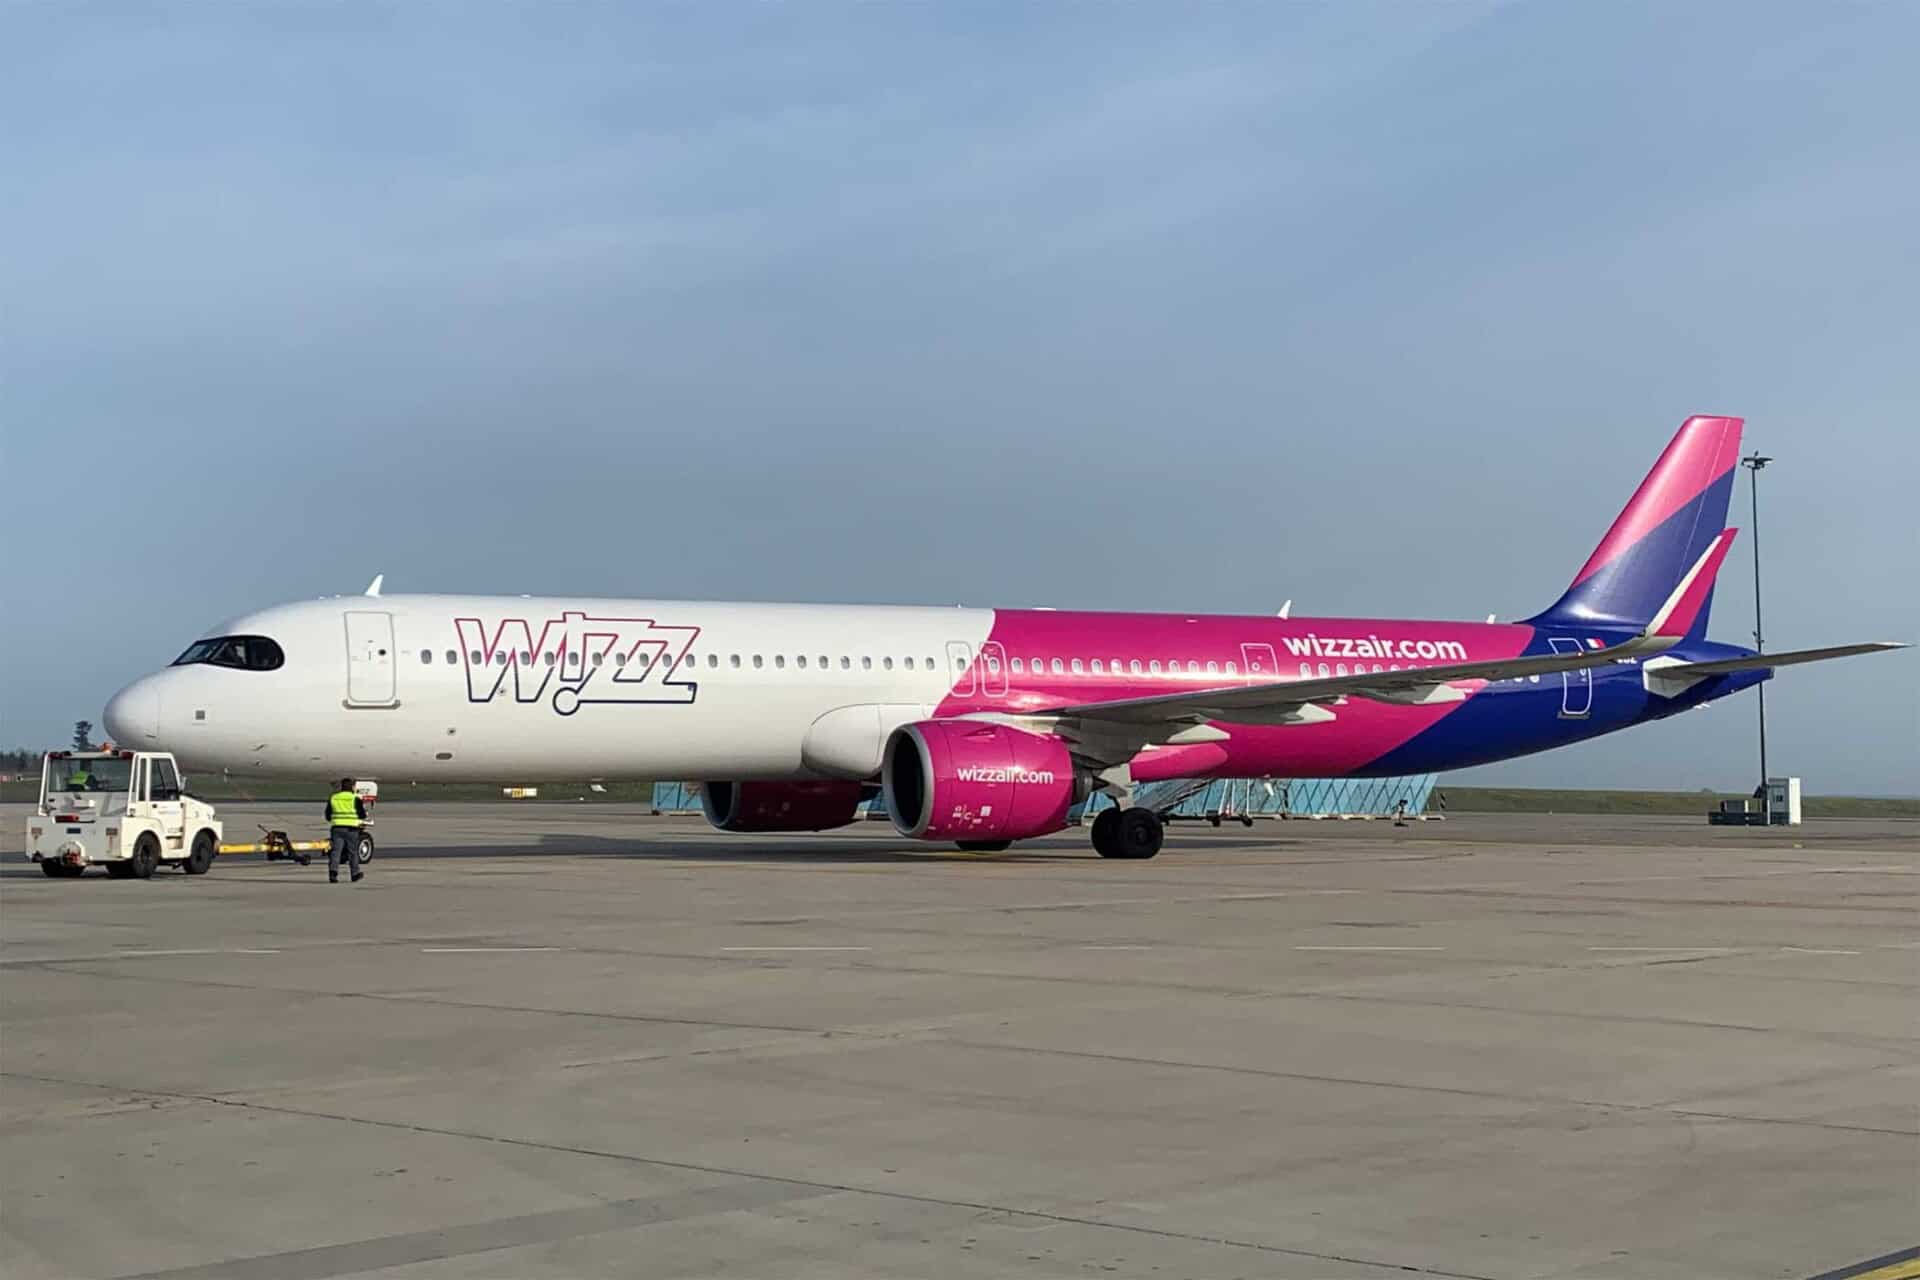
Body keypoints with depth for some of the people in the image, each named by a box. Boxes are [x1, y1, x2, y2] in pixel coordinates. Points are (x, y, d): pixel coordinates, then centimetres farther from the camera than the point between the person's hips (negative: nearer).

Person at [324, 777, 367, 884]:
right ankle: (355, 873, 22)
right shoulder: (355, 798, -2)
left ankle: (333, 872, -21)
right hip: (351, 829, -2)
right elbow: (362, 815, 0)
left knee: (335, 851, -3)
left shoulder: (332, 798, 8)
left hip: (336, 828, 2)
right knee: (353, 852, 11)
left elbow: (328, 816, 12)